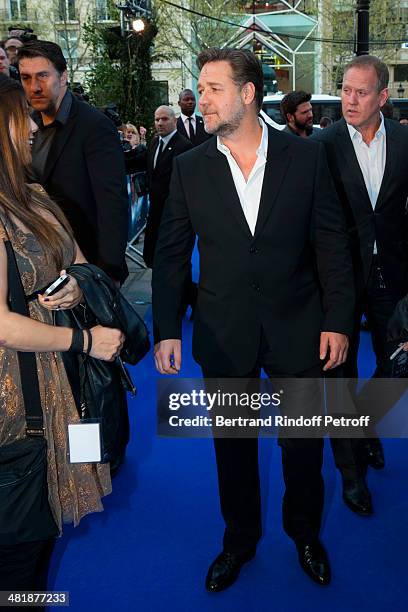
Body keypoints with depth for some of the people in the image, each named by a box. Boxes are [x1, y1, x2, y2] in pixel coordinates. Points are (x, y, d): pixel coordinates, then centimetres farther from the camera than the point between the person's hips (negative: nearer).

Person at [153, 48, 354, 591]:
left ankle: (305, 533, 40)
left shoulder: (306, 156, -4)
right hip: (224, 337, 1)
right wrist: (167, 331, -1)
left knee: (303, 445, 13)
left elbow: (332, 244, -1)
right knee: (233, 446, 15)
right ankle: (240, 539, 39)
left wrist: (338, 320, -5)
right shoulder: (190, 168, -1)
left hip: (297, 330, 0)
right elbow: (171, 255, 2)